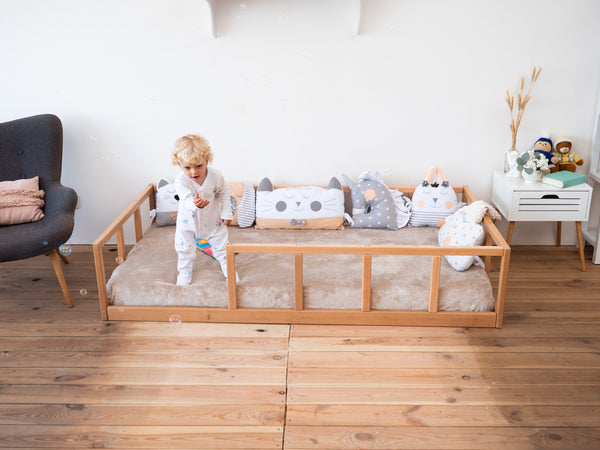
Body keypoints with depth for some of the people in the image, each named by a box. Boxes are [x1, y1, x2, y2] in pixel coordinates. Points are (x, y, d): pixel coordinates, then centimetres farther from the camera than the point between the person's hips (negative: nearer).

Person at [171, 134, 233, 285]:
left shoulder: (215, 175, -24)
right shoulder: (181, 181, -31)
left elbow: (223, 192, -5)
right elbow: (186, 200, -44)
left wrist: (226, 212, -5)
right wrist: (195, 204, -67)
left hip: (212, 218, 1)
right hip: (188, 220, -1)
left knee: (221, 243, 14)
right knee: (184, 247, 11)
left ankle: (227, 265, 41)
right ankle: (184, 271, 37)